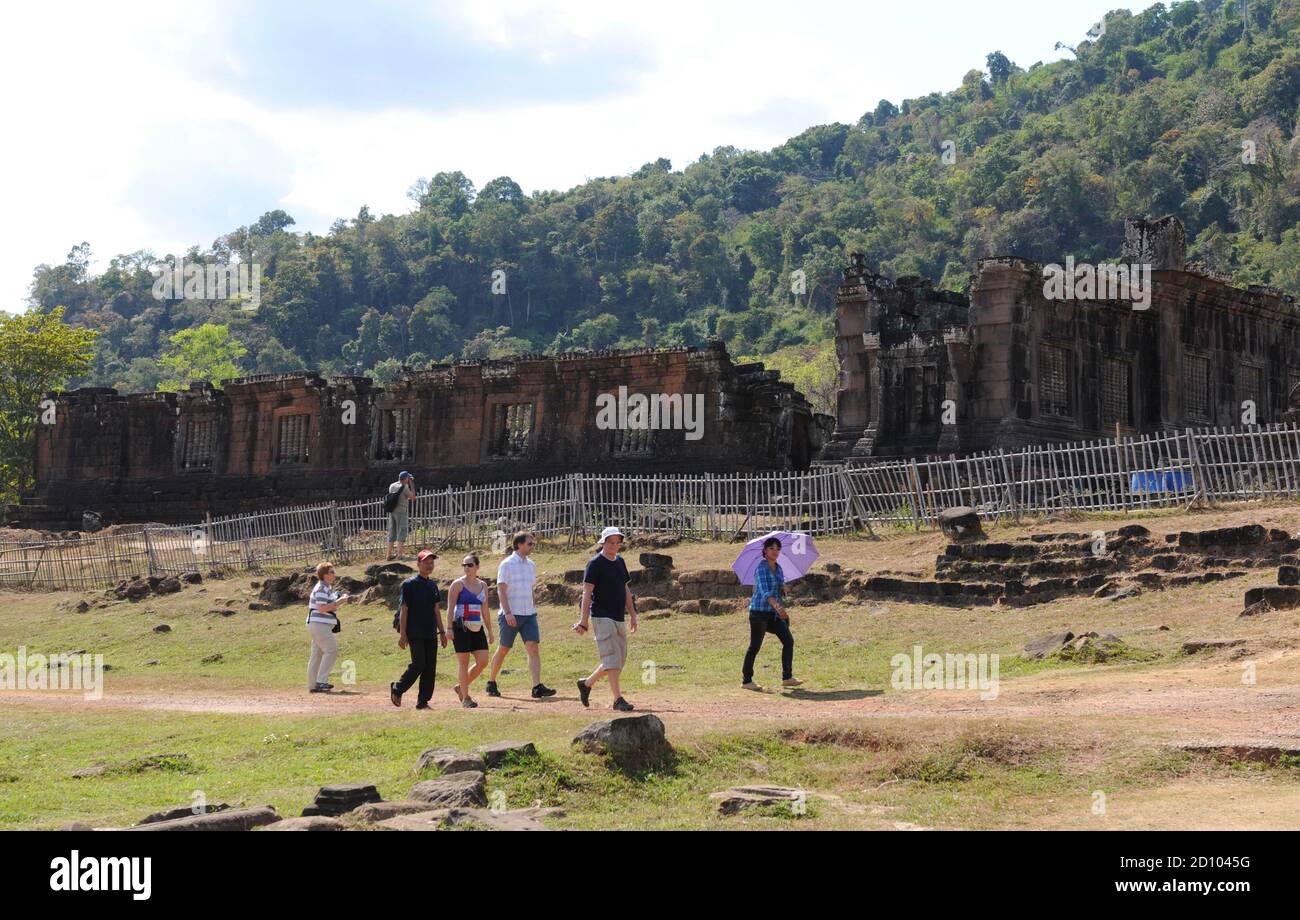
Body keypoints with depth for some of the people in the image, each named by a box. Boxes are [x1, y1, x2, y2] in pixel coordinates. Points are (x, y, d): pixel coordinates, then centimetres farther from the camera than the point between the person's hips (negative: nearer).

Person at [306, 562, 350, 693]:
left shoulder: (328, 588, 18)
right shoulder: (321, 589, -14)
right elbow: (321, 608, -21)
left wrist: (340, 600, 13)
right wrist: (338, 602, -17)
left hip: (319, 625, 11)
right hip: (319, 624, -11)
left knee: (317, 654, 11)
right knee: (331, 650, -12)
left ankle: (313, 685, 14)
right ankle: (321, 681, -15)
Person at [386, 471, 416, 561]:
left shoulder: (392, 486, 8)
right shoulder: (404, 487, -13)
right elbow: (413, 497, -5)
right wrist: (411, 483, -2)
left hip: (392, 512, 7)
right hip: (401, 512, -7)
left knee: (392, 533, 11)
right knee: (401, 533, -3)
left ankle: (389, 555, 12)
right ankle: (399, 555, -9)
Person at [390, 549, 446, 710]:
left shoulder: (433, 585, 15)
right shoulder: (409, 584, -5)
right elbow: (404, 610, -7)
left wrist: (442, 632, 15)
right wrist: (402, 635, -12)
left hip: (431, 634, 6)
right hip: (415, 633, -6)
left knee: (431, 667, 2)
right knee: (418, 665, -12)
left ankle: (423, 701, 8)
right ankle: (397, 689, 8)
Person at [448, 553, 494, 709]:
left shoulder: (483, 585, 12)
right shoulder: (458, 584, -4)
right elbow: (450, 608, -7)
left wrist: (489, 631, 14)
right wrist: (449, 629, -15)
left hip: (477, 628, 6)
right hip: (461, 627, -6)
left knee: (483, 661, 0)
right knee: (463, 662, -2)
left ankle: (461, 687, 19)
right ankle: (465, 697, 5)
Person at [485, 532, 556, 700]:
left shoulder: (531, 565, 14)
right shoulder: (507, 564, -6)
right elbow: (501, 590, -12)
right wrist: (508, 613, -21)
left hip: (529, 614, 5)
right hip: (511, 615, -5)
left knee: (533, 648, -9)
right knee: (503, 650, 5)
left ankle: (537, 687, -17)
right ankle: (491, 683, 23)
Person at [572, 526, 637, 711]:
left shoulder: (620, 562, 15)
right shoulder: (596, 563, -8)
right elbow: (587, 593, -13)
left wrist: (632, 615, 19)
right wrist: (584, 621, -19)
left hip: (619, 618, 8)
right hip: (602, 617, -8)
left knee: (620, 660, 10)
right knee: (612, 658, -12)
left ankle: (587, 683, 24)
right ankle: (618, 699, -12)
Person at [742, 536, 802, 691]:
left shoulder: (778, 568, 11)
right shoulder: (761, 567, -14)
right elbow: (764, 591, -28)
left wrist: (783, 589, 0)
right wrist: (777, 607, -41)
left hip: (773, 614, 8)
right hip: (759, 611, -8)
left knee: (788, 641, 1)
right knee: (755, 646, -1)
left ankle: (787, 677, 7)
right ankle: (746, 681, 8)